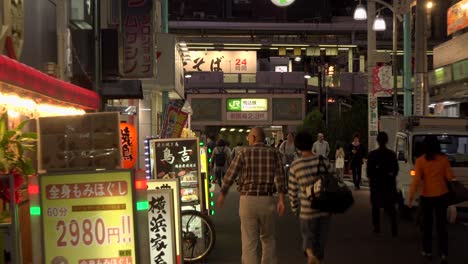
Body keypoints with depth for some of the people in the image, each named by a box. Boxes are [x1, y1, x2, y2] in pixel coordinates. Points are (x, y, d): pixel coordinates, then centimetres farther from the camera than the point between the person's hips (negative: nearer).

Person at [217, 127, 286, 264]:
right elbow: (279, 176, -8)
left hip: (247, 200, -2)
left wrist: (222, 194, 13)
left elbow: (230, 175, 0)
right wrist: (281, 200, -11)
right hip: (267, 200, 2)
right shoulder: (274, 152, 3)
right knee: (268, 239, 19)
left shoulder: (244, 152, 0)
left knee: (249, 242, 3)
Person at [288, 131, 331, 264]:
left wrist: (295, 208, 15)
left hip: (308, 209, -1)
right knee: (321, 238, 17)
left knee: (308, 236, 16)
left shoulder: (295, 166, -7)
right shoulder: (323, 160, -5)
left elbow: (292, 190, 0)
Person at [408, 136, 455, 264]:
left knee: (427, 224, 13)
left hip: (427, 196, -1)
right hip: (442, 195, 1)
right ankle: (444, 254, 5)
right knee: (441, 224, 7)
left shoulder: (420, 160, -11)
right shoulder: (443, 158, -5)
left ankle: (427, 251, 20)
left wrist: (410, 196, -7)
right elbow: (450, 177, -1)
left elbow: (416, 180, -13)